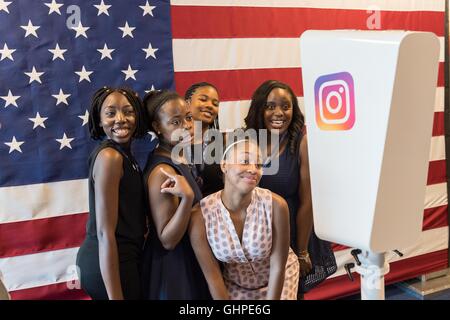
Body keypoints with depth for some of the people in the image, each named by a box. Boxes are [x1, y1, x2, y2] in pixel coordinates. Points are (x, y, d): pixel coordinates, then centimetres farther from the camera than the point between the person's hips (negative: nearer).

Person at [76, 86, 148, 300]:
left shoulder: (123, 155, 11)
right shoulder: (110, 156, -18)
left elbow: (124, 218, 11)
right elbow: (105, 233, -22)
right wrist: (116, 297, -22)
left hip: (116, 260, 9)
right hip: (110, 266, -9)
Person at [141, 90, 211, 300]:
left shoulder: (178, 158, 2)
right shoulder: (162, 171, -25)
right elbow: (167, 240, -26)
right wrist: (187, 197, -36)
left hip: (188, 258, 9)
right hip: (172, 267, -9)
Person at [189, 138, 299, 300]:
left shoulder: (276, 205, -29)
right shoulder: (200, 215, -27)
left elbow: (278, 267, -19)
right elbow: (212, 275, -17)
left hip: (280, 280, 0)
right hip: (234, 285, 1)